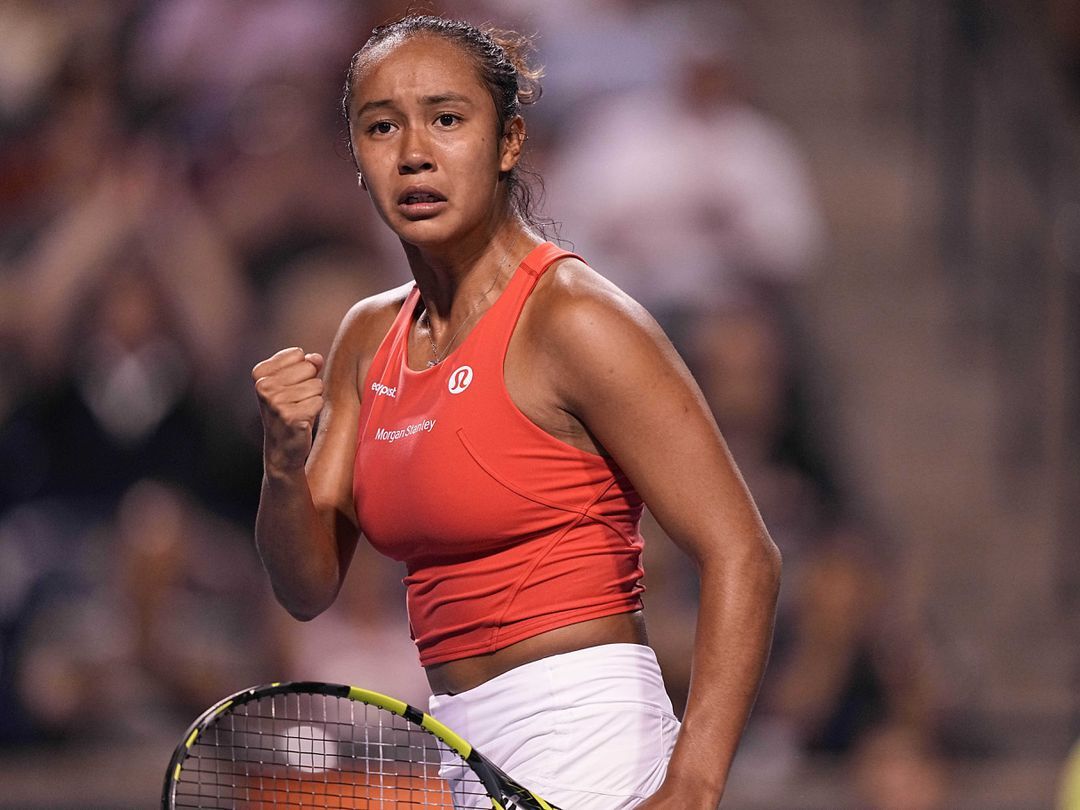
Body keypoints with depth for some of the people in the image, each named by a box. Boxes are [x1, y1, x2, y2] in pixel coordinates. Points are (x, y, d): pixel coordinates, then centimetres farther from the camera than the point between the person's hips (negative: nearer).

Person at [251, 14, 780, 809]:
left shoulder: (573, 319, -12)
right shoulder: (370, 339, 10)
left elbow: (743, 557, -17)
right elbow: (309, 587, 11)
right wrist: (286, 465, -10)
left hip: (581, 745, -7)